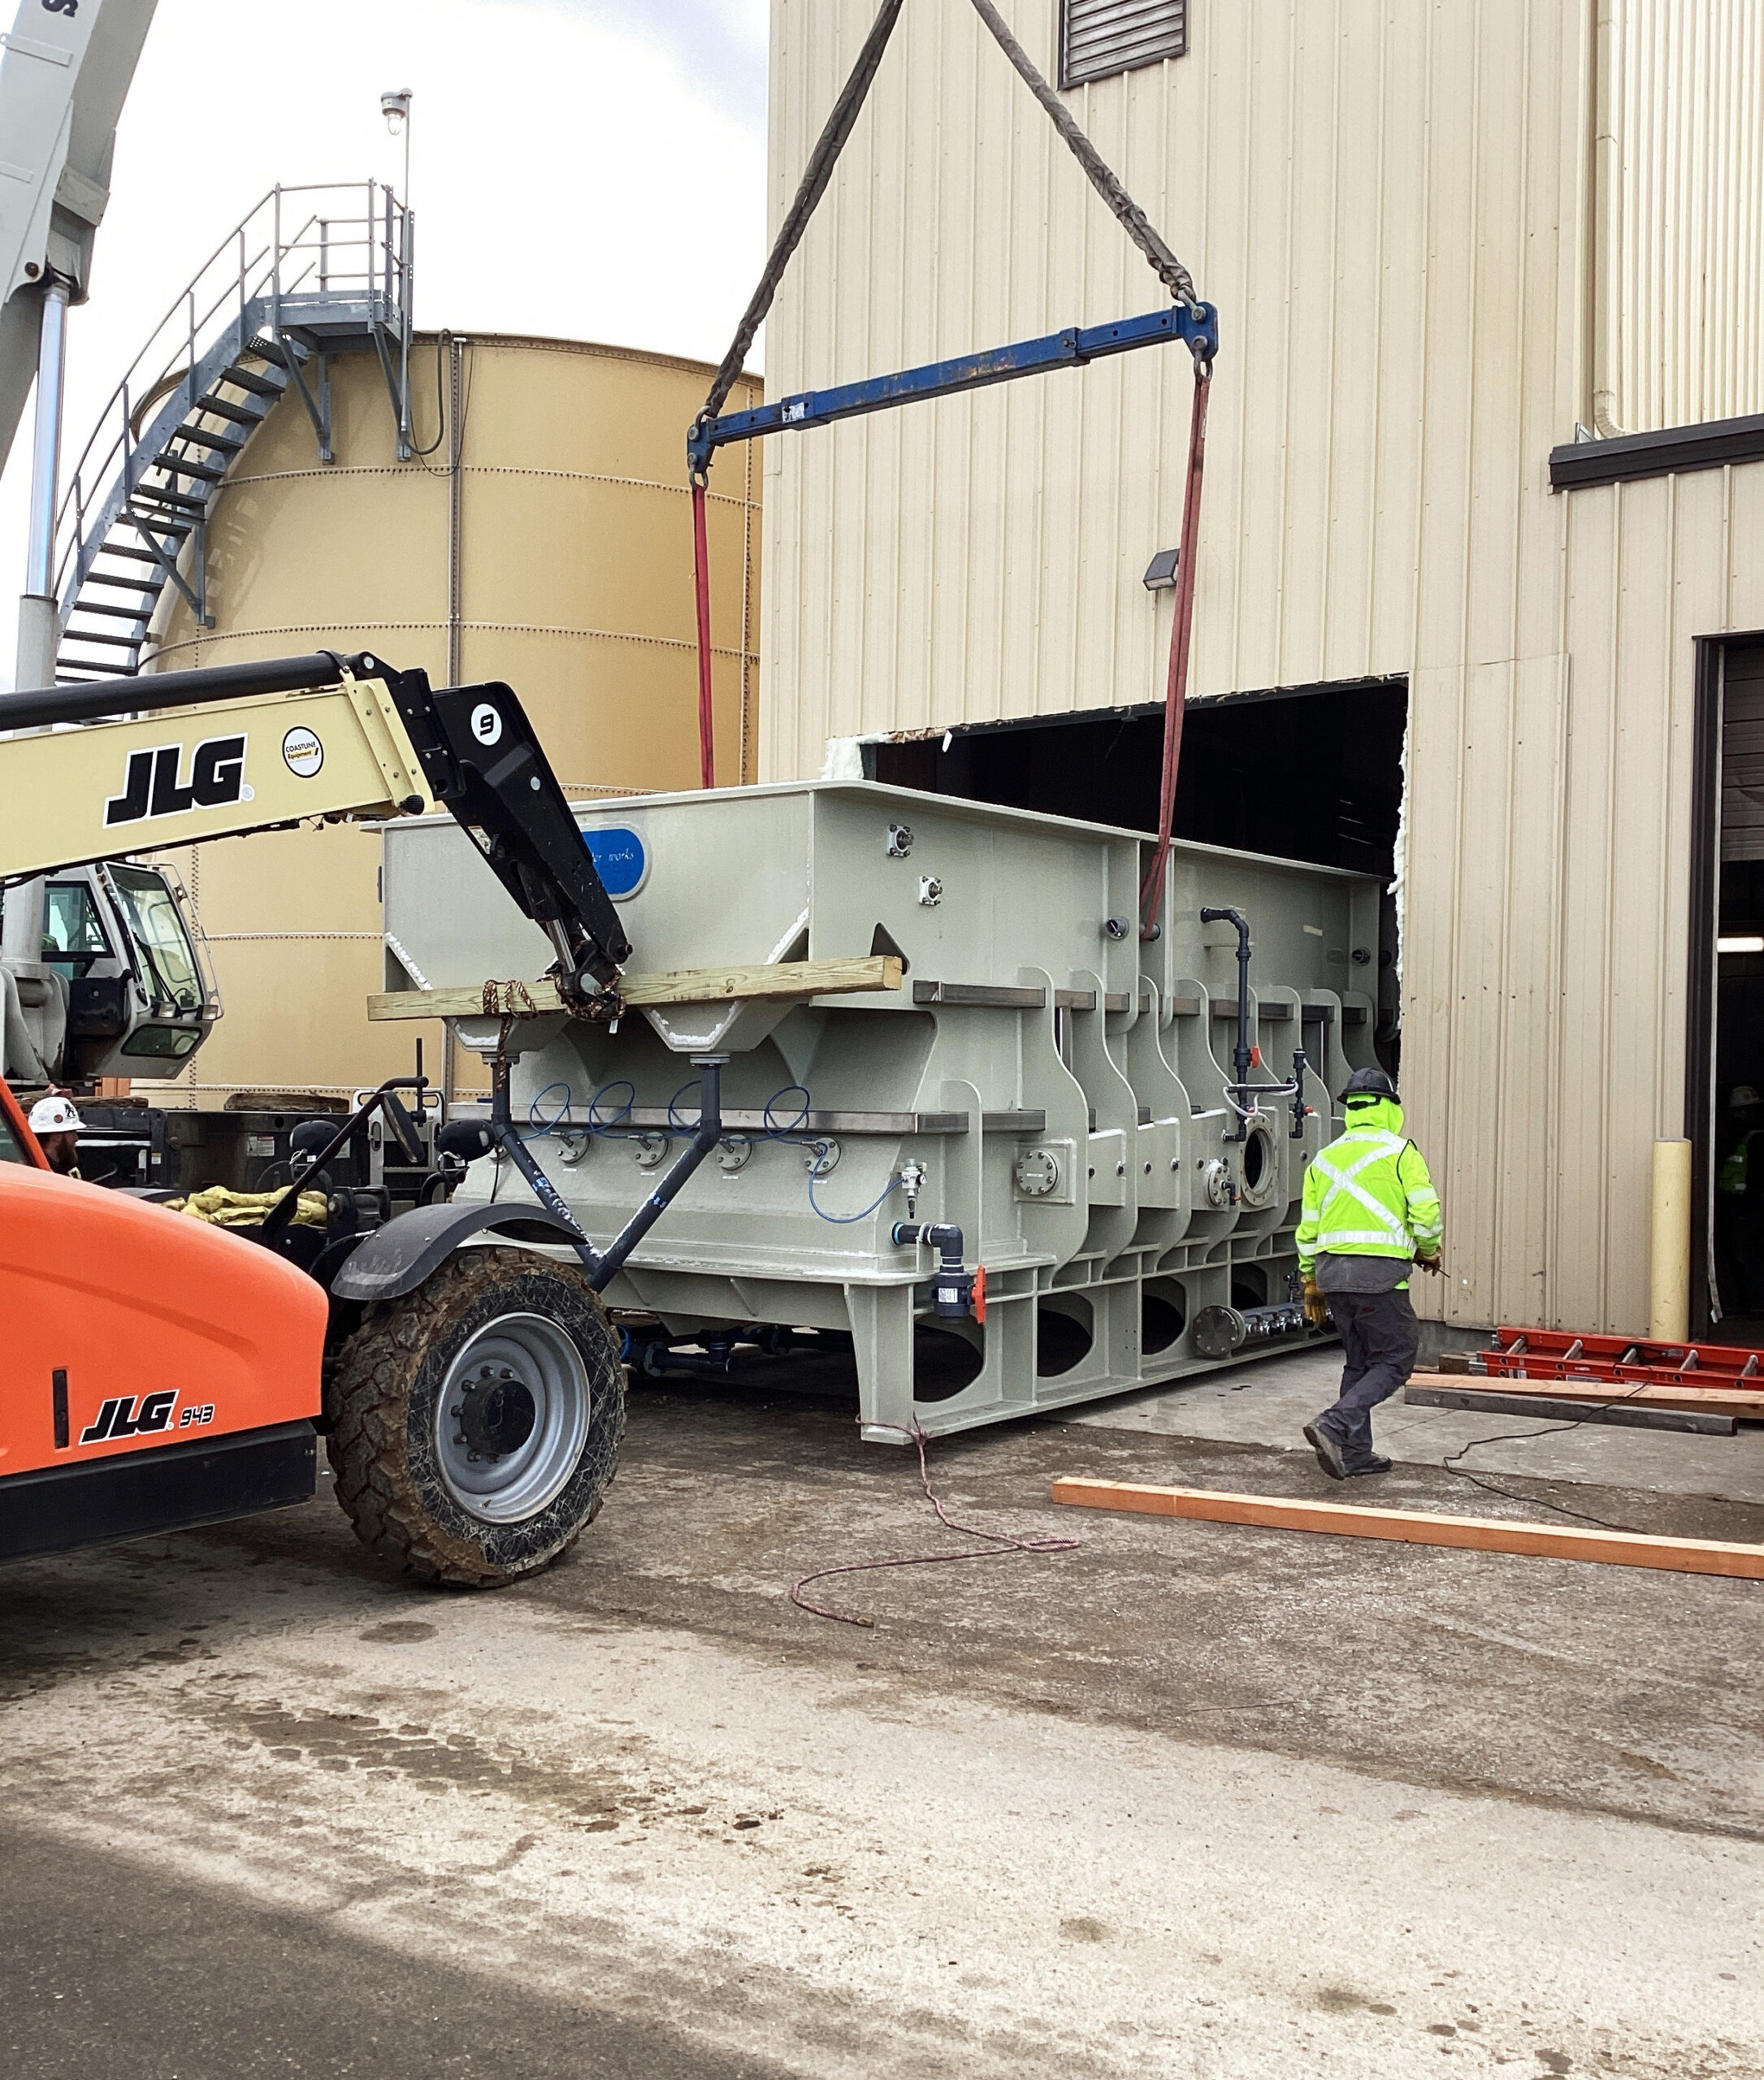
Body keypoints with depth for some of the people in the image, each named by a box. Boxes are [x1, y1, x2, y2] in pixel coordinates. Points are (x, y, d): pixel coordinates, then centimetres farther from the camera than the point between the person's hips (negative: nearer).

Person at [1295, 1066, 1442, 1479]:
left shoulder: (1324, 1158, 14)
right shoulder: (1400, 1151, -3)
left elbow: (1308, 1229, 15)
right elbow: (1426, 1211, -9)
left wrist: (1311, 1282, 23)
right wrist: (1429, 1251, 11)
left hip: (1332, 1269, 6)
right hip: (1379, 1271, -6)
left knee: (1359, 1360, 17)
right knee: (1395, 1359, 3)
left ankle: (1355, 1452, 16)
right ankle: (1334, 1426, -13)